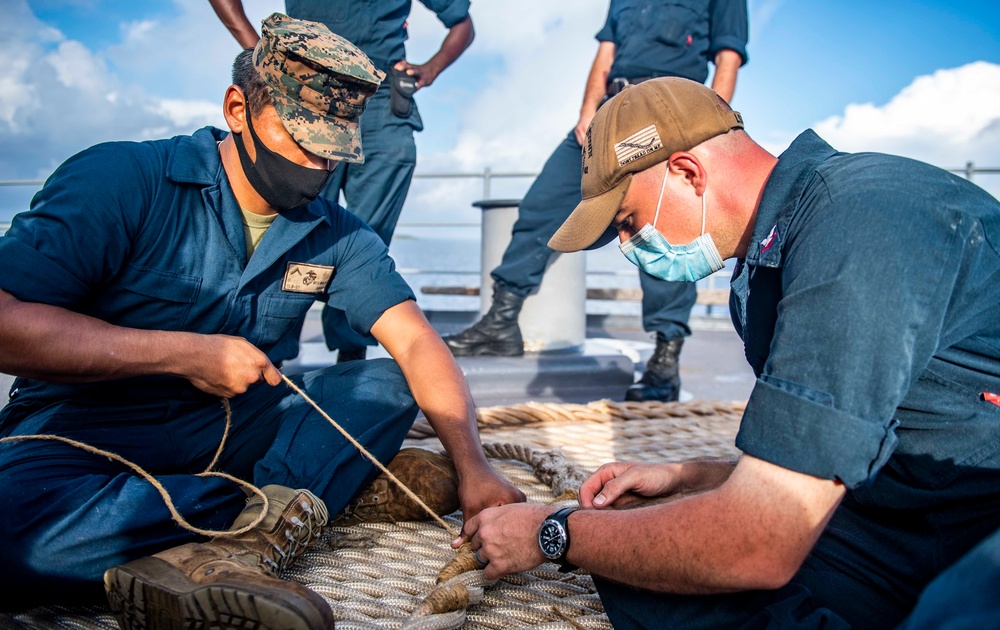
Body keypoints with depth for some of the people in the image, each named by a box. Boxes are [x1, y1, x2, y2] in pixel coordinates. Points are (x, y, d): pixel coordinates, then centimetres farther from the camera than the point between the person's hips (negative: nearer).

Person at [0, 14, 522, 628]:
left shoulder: (337, 236, 1)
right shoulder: (119, 180, -13)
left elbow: (417, 345, -6)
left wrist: (472, 467, -20)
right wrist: (185, 353, -20)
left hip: (236, 423, 4)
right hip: (82, 432, -4)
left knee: (392, 385, -9)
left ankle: (245, 541, -30)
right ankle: (316, 492, -22)